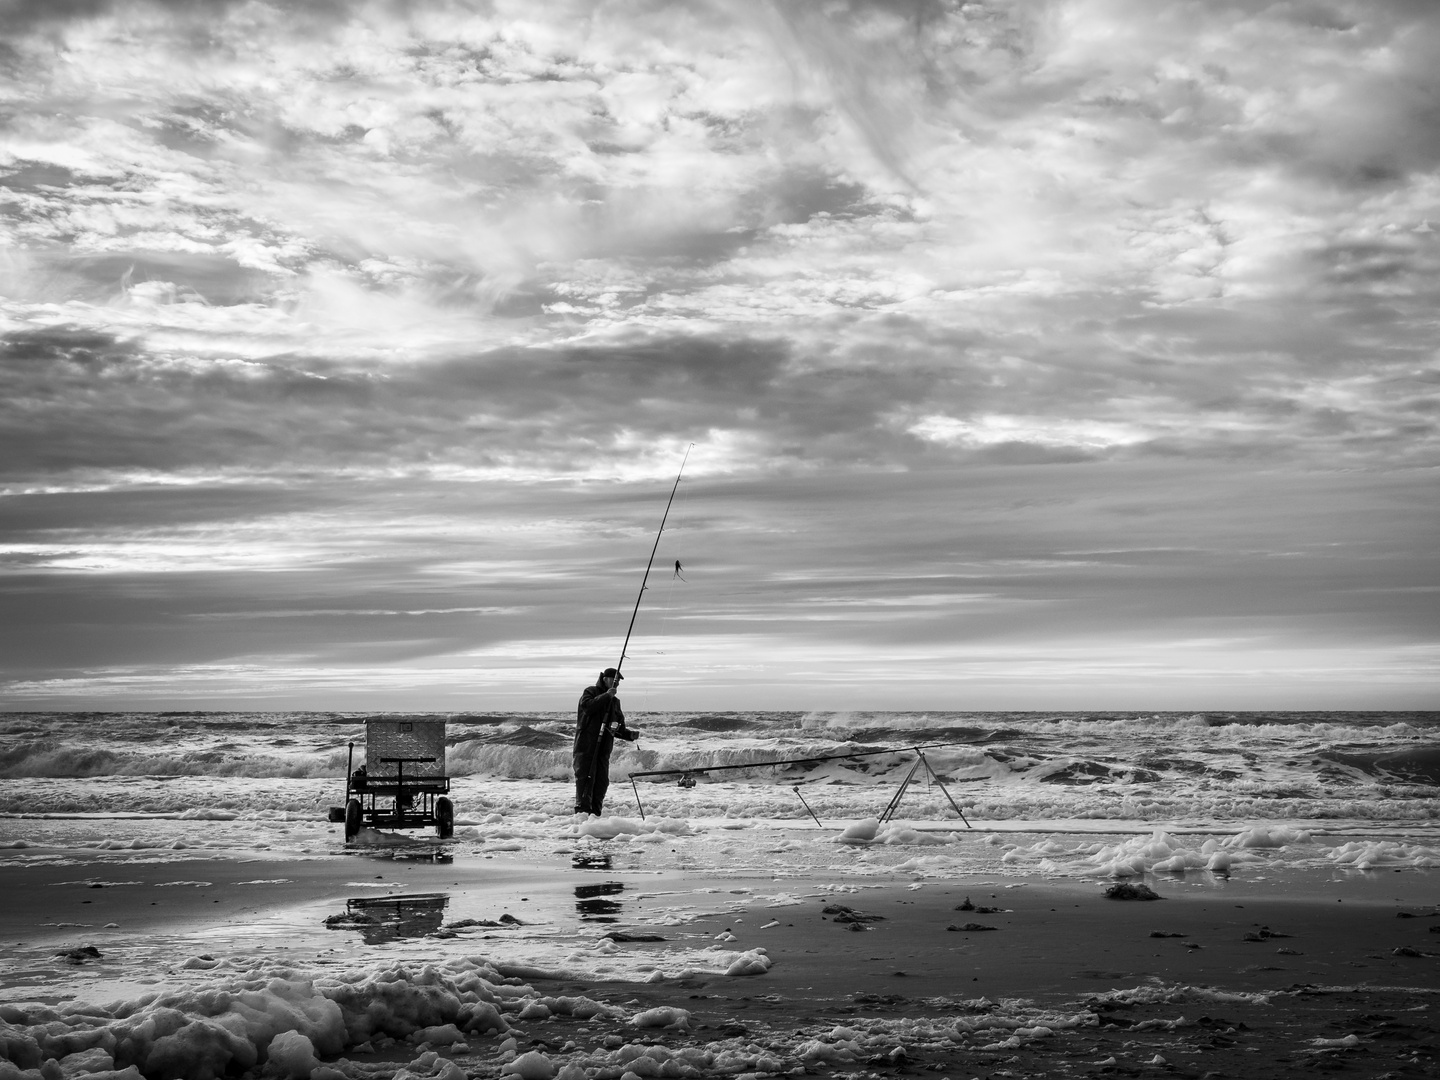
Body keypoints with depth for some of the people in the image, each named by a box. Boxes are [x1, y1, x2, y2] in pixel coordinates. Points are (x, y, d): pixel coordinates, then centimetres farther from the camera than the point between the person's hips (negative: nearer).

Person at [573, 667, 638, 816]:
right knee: (585, 777, -12)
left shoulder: (615, 701, 20)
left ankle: (595, 813, 5)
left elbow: (618, 728, 21)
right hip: (586, 746, -6)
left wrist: (630, 735, 2)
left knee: (602, 781, 1)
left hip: (604, 748, 6)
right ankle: (582, 809, -15)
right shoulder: (590, 692, 3)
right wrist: (606, 695, -20)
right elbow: (587, 706, -20)